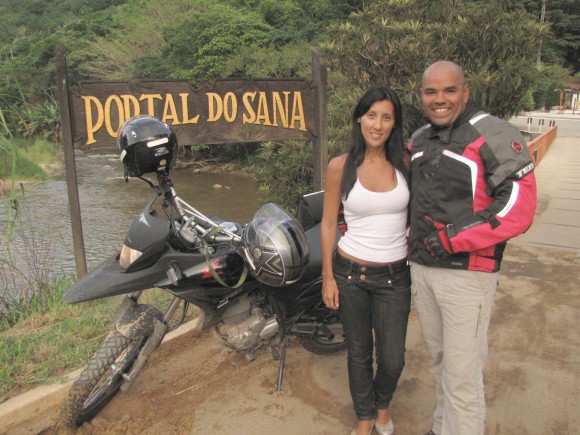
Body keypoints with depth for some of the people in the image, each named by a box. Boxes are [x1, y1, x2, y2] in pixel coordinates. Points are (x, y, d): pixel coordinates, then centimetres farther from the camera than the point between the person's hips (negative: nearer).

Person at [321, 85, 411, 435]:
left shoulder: (406, 162, -3)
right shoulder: (340, 166, -6)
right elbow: (328, 224, -1)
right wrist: (328, 277, -1)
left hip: (395, 275, 1)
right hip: (350, 272, -1)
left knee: (392, 358, 8)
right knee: (359, 352, 15)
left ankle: (383, 402, 43)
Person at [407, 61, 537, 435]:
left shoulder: (494, 135, -11)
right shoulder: (418, 141, 12)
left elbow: (519, 208, -19)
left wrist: (452, 238, -20)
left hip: (467, 273, -7)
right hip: (421, 269, 7)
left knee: (462, 376, -1)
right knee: (441, 362, 20)